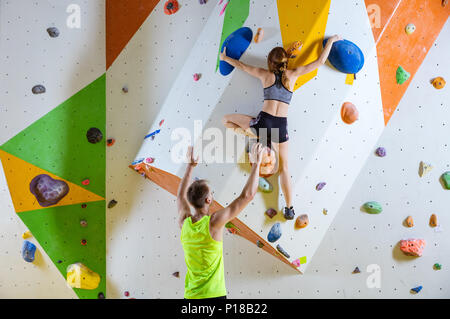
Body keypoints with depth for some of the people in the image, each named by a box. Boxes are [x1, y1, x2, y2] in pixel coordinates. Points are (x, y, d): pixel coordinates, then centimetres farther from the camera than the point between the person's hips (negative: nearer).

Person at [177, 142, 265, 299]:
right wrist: (256, 163, -4)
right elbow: (247, 195, -13)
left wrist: (190, 165, 26)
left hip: (190, 295, 5)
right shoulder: (214, 222, -16)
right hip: (214, 294, -5)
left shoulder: (184, 222, -2)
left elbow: (181, 195, 19)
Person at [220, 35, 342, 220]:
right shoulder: (292, 75, 7)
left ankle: (259, 136, 4)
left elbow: (242, 66, 20)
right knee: (283, 167, 15)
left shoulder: (266, 75, 7)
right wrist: (331, 41, 23)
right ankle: (289, 209, 11)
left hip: (264, 121, -2)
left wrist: (225, 58, 36)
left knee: (226, 120, 17)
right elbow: (320, 62, 11)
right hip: (281, 126, 2)